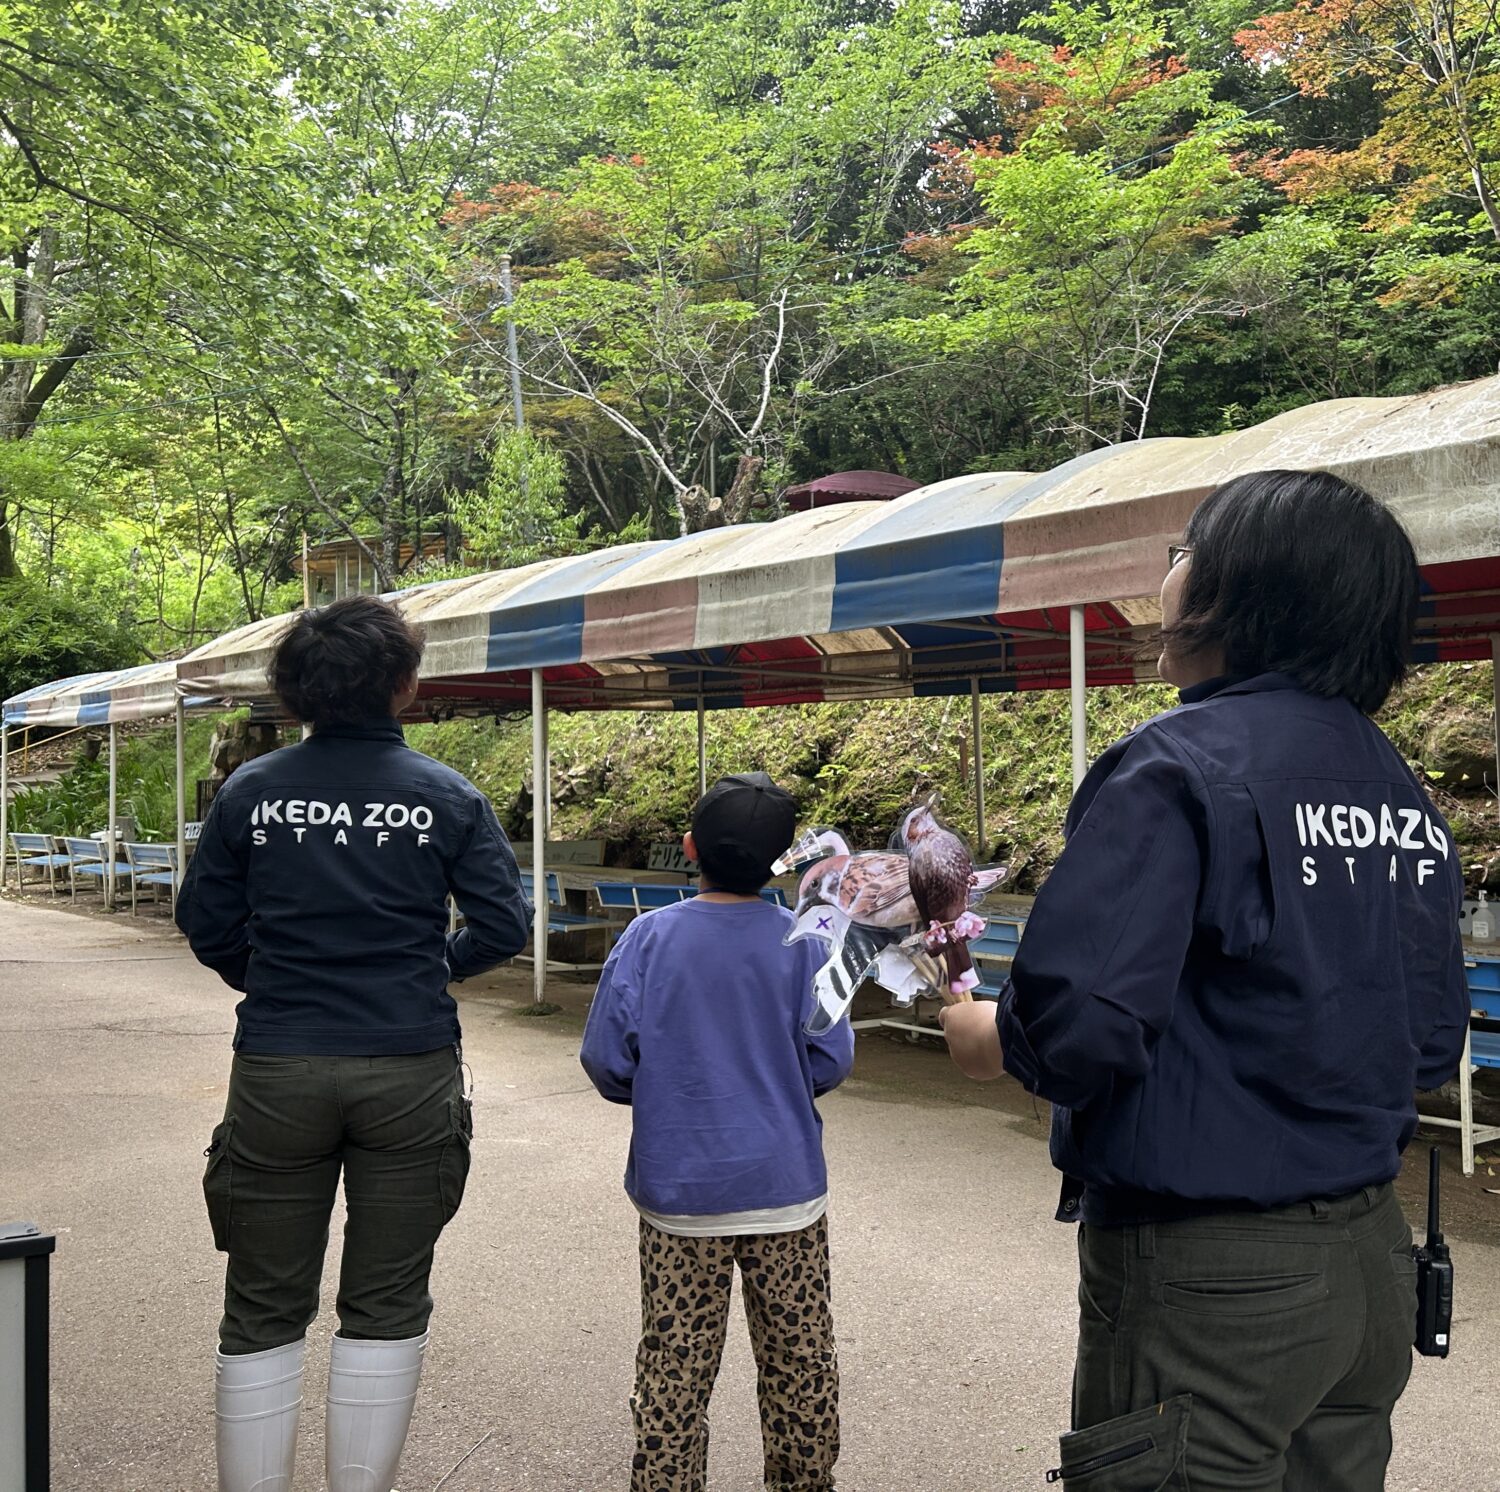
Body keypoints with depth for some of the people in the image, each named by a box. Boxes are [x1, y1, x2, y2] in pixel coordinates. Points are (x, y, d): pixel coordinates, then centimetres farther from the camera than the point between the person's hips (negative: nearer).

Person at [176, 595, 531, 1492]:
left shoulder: (251, 792, -1)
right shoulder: (448, 797, -4)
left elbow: (206, 923, 4)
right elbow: (505, 924, -3)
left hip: (277, 1071, 1)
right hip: (409, 1071, -1)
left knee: (264, 1312, 12)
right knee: (385, 1308, 11)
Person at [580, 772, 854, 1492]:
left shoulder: (650, 936, -9)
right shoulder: (803, 941, -8)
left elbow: (605, 1059, -8)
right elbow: (831, 1059, -6)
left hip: (680, 1191, 0)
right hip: (787, 1188, 1)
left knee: (674, 1364, 9)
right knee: (799, 1355, 15)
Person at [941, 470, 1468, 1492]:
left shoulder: (1176, 771, -18)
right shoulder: (1405, 794, 5)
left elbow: (1080, 1027, -26)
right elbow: (1433, 1045, 11)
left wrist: (992, 1039, -5)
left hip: (1208, 1287, -7)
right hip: (1371, 1258, 7)